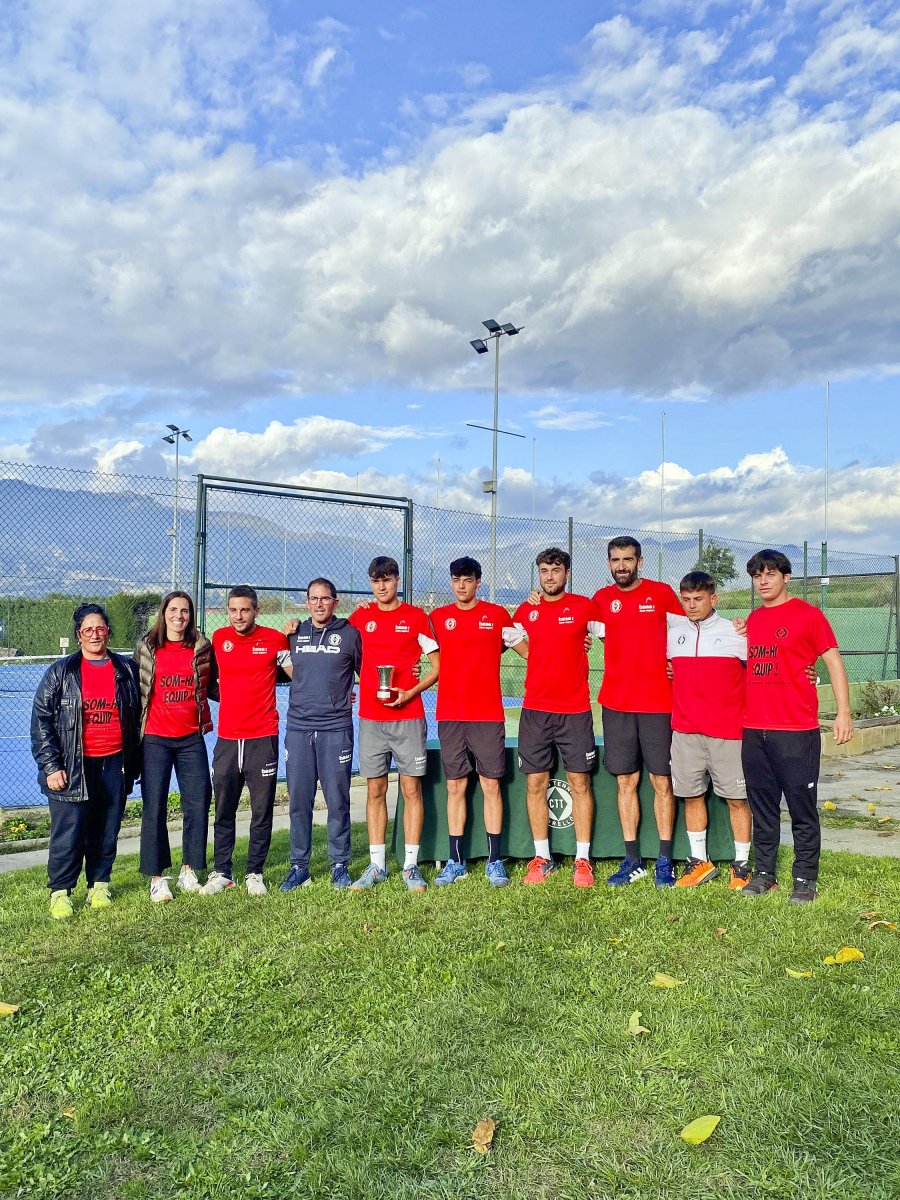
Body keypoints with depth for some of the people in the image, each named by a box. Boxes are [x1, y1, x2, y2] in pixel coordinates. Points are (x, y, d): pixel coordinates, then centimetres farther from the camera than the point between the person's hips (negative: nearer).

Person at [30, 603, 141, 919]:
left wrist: (134, 763, 12)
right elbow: (41, 720, -1)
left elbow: (136, 718, 14)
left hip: (114, 764, 2)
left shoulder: (125, 670, 8)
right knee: (69, 832, -1)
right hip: (73, 766, -2)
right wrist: (50, 766, -7)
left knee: (107, 830, 9)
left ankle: (99, 885, 25)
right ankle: (60, 892, 15)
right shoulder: (61, 672, 1)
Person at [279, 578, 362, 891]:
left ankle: (339, 865, 15)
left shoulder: (350, 634, 3)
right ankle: (299, 866, 18)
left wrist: (351, 696, 3)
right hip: (298, 727, 3)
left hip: (336, 727, -2)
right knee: (299, 799, 6)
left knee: (337, 800, 2)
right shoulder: (295, 633, 11)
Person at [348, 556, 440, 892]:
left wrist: (410, 693, -12)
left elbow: (437, 666, 1)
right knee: (375, 791, 7)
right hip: (370, 718, 3)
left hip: (408, 716, -2)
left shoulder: (416, 617, 0)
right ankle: (377, 865, 16)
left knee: (411, 789, 2)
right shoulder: (360, 617, 8)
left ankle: (411, 866, 10)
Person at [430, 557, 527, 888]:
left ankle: (494, 861, 11)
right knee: (455, 787, 6)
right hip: (449, 715, 2)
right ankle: (455, 861, 15)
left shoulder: (497, 615, 4)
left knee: (491, 786, 2)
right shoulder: (438, 618, 9)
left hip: (488, 715, -2)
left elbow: (529, 650, 9)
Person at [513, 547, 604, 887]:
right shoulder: (525, 611, 7)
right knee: (535, 783, 4)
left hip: (575, 710, -2)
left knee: (580, 783, 3)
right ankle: (542, 858, 16)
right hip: (534, 710, 2)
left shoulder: (584, 606, -1)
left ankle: (583, 859, 13)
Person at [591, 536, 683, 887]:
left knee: (662, 780, 2)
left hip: (657, 703, -2)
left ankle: (665, 861, 12)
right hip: (615, 703, 2)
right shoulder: (601, 599, 7)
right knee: (625, 781, 6)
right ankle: (632, 861, 16)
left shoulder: (662, 593, 1)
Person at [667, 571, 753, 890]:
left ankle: (741, 865, 15)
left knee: (736, 798, 2)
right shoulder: (673, 633, 9)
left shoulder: (735, 633, 0)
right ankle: (699, 861, 22)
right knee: (692, 795, 9)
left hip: (728, 731, -3)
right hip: (685, 731, 3)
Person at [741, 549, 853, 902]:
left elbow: (834, 662, -5)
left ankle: (805, 879, 14)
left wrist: (843, 712, -11)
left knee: (802, 807, 2)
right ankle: (764, 873, 22)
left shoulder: (808, 614, -2)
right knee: (762, 806, 12)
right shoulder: (752, 620, 14)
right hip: (754, 730, 5)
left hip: (796, 730, -5)